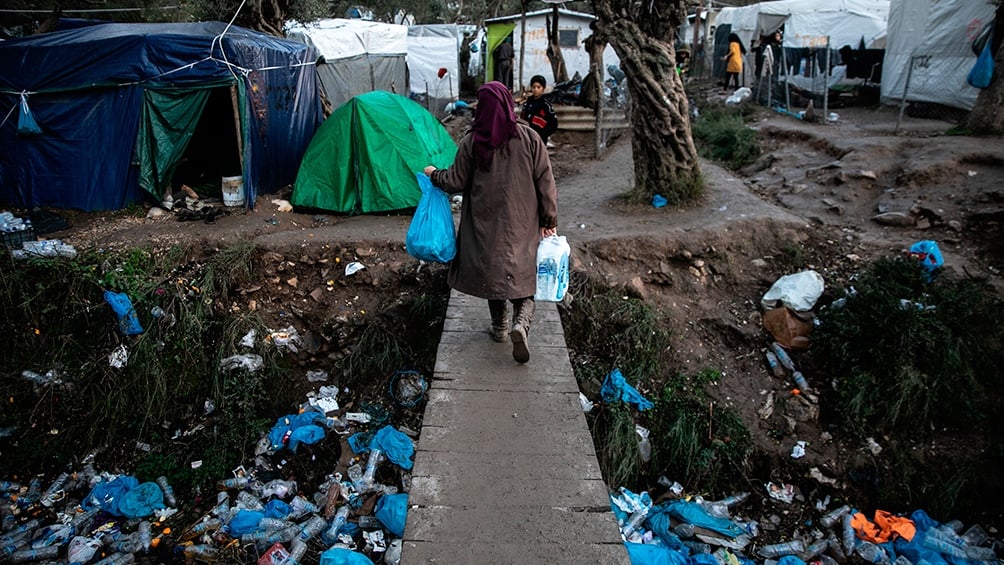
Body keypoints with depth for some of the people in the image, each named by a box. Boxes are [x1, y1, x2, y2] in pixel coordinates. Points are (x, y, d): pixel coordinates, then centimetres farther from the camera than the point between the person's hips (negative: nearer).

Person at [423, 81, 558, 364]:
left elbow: (456, 182, 1)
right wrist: (549, 219, 5)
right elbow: (545, 181, -3)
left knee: (492, 270, 16)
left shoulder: (471, 142, -8)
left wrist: (434, 174, 21)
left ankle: (500, 327, 27)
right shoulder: (529, 137, -5)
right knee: (522, 272, 7)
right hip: (523, 224, 0)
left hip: (486, 223, 0)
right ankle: (521, 323, -16)